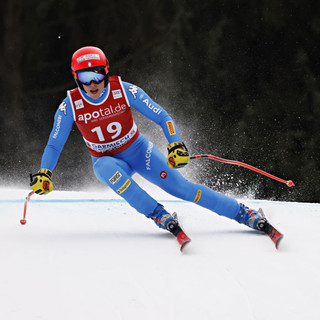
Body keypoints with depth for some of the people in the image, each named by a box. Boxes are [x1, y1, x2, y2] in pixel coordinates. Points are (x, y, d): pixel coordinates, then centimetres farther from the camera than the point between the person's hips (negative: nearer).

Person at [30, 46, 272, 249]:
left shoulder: (124, 91, -20)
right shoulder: (70, 105, -17)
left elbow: (162, 117, -15)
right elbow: (54, 145, -7)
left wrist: (176, 145, -29)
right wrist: (43, 174, -20)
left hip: (139, 150, -1)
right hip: (107, 160, 1)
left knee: (179, 186, -17)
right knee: (108, 169, -37)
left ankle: (245, 214, -12)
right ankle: (160, 217, -31)